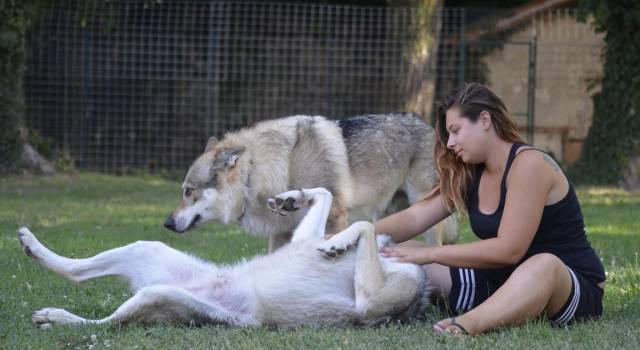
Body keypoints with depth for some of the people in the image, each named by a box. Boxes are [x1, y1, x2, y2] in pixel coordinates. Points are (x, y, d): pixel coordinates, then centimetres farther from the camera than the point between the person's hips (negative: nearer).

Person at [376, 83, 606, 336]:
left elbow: (508, 249, -23)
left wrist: (429, 254, -21)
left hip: (572, 288, -8)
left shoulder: (528, 164, -15)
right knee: (399, 255, 0)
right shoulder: (469, 175, 11)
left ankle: (466, 325, -67)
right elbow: (414, 218, 3)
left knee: (543, 265, -45)